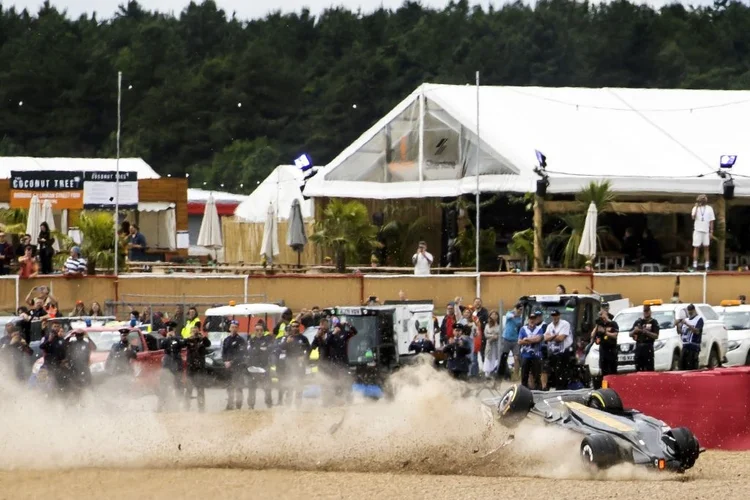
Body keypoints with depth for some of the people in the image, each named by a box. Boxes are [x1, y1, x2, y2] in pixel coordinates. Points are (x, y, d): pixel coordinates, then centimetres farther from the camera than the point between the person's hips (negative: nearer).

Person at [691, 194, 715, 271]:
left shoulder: (709, 209, 7)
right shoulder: (696, 208, 4)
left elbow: (711, 221, 7)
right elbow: (693, 217, -12)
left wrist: (711, 232, 1)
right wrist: (696, 207, -14)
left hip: (706, 231, 1)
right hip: (697, 230, -1)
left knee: (706, 248, 1)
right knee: (696, 247, -2)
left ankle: (707, 266, 2)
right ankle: (694, 266, -1)